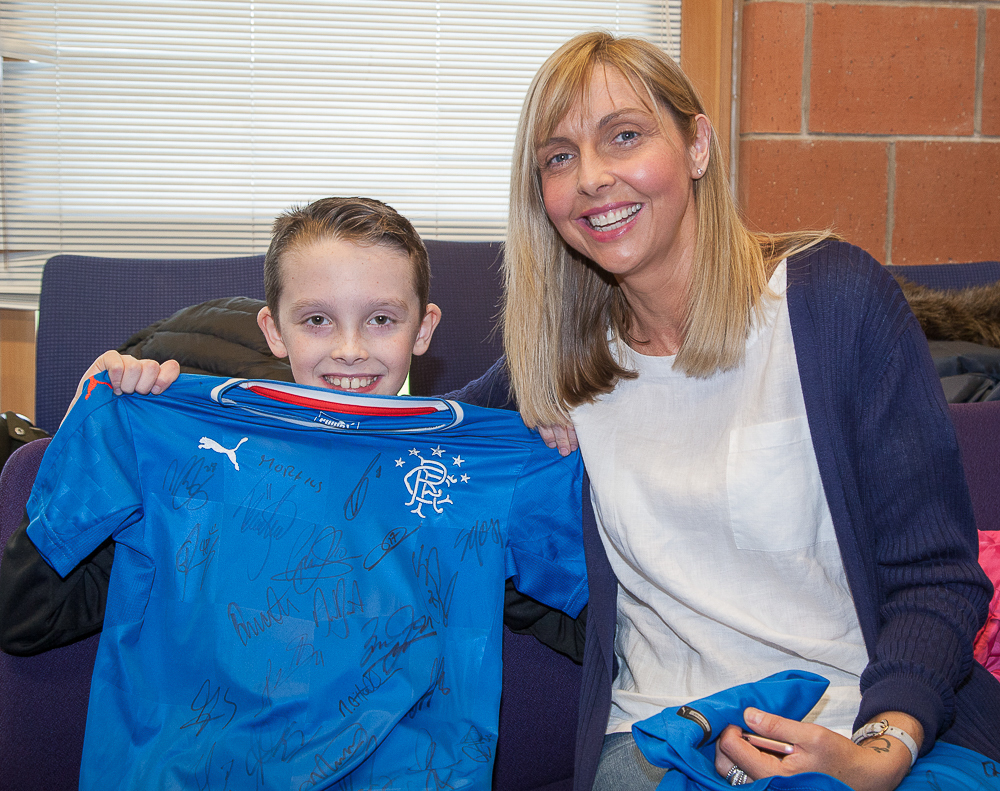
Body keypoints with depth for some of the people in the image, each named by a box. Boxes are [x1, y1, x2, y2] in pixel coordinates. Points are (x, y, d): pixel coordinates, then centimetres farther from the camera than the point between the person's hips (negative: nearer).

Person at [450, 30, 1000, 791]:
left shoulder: (836, 295, -4)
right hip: (656, 730, 2)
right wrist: (523, 421, 2)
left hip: (867, 725, -1)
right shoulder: (566, 351, 5)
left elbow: (934, 575, -7)